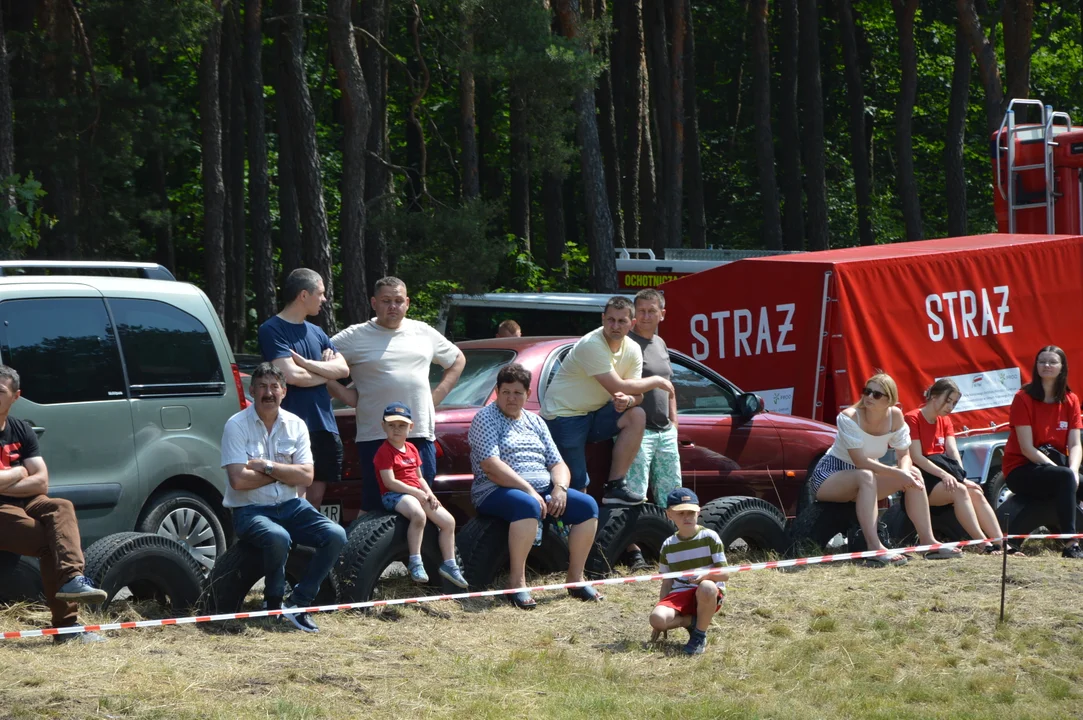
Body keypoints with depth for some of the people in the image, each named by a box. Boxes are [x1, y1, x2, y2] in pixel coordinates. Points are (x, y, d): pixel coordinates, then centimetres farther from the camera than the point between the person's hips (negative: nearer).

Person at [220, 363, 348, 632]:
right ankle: (274, 604, -10)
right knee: (278, 538, -36)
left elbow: (306, 477, -4)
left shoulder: (295, 425, 6)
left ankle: (297, 604, -12)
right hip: (250, 510, -5)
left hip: (290, 506, 5)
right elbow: (239, 480, -17)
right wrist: (283, 473, -7)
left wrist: (266, 466, -13)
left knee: (335, 535, -19)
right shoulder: (237, 425, -7)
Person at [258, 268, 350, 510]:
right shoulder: (272, 330, -5)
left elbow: (343, 369, 6)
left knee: (316, 500, 9)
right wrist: (325, 372, 1)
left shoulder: (316, 332, 18)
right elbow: (291, 375, -16)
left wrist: (305, 363, -9)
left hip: (325, 426, 7)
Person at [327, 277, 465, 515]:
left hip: (421, 435, 4)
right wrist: (344, 394, -5)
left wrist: (438, 395, 14)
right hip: (376, 438, -4)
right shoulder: (355, 337, 2)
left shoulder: (424, 333, 15)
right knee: (373, 508, -5)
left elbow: (457, 360, 27)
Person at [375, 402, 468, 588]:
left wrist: (429, 494, 2)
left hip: (418, 494, 8)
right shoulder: (384, 451, -8)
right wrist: (417, 492, -17)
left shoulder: (411, 449, 18)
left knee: (448, 521, -3)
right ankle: (415, 563, -32)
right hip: (394, 495, -8)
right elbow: (390, 482, -16)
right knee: (418, 514, -38)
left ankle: (449, 565, 8)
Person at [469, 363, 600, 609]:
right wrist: (528, 490, -22)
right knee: (528, 505, -39)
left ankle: (575, 578, -8)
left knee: (588, 506, -13)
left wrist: (560, 489, -8)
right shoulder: (486, 418, -1)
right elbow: (490, 465, -15)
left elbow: (557, 464, 15)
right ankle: (517, 582, -37)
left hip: (542, 490, 7)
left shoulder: (535, 422, 19)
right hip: (496, 492, -7)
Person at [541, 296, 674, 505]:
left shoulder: (632, 350, 0)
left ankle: (615, 487, -12)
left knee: (636, 416, -18)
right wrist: (656, 381, -14)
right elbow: (617, 387, -26)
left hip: (594, 413, 7)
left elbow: (637, 395, -2)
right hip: (563, 416, -7)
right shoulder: (592, 345, -23)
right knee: (577, 487, -17)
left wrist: (627, 400, -28)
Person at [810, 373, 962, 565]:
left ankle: (927, 541, -11)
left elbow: (904, 455, -2)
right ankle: (875, 548, -47)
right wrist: (897, 473, -33)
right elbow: (860, 462, -29)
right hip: (828, 477, -7)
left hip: (862, 479, 7)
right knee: (866, 476, -37)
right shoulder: (849, 417, -25)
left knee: (914, 474, -10)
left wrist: (905, 472, -26)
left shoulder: (894, 416, -8)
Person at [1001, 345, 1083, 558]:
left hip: (1054, 463, 5)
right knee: (1065, 478, -35)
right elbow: (1027, 448, -15)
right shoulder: (1024, 398, -9)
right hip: (1021, 471, -5)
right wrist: (1063, 472, -23)